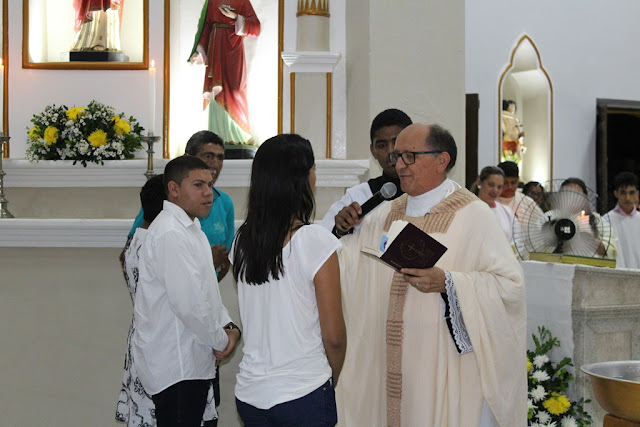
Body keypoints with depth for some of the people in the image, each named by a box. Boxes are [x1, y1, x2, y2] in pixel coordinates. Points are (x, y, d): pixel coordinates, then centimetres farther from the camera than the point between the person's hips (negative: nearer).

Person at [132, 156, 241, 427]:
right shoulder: (170, 234, -18)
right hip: (176, 368, -10)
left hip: (192, 362, 10)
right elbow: (189, 303, -24)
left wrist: (228, 326, 6)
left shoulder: (191, 229, 17)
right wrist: (220, 341, -10)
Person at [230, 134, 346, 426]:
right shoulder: (316, 241, -15)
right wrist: (333, 381, 6)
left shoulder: (242, 240, 1)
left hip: (249, 392, 5)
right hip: (304, 395, -5)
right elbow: (334, 337, -10)